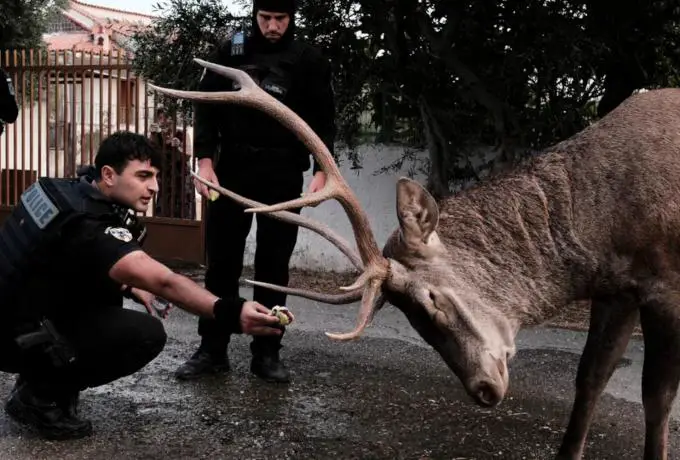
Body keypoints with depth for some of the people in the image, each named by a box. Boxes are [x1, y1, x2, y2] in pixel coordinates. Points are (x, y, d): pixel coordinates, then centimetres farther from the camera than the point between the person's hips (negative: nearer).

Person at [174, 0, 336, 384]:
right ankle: (212, 349, 12)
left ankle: (267, 353, 11)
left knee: (274, 265, 3)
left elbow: (324, 119, 2)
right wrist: (205, 161, -7)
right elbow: (207, 108, 4)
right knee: (222, 262, 3)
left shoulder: (309, 60, 2)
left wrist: (321, 170, -9)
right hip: (232, 169, 1)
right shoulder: (231, 52, 5)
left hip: (283, 175, -1)